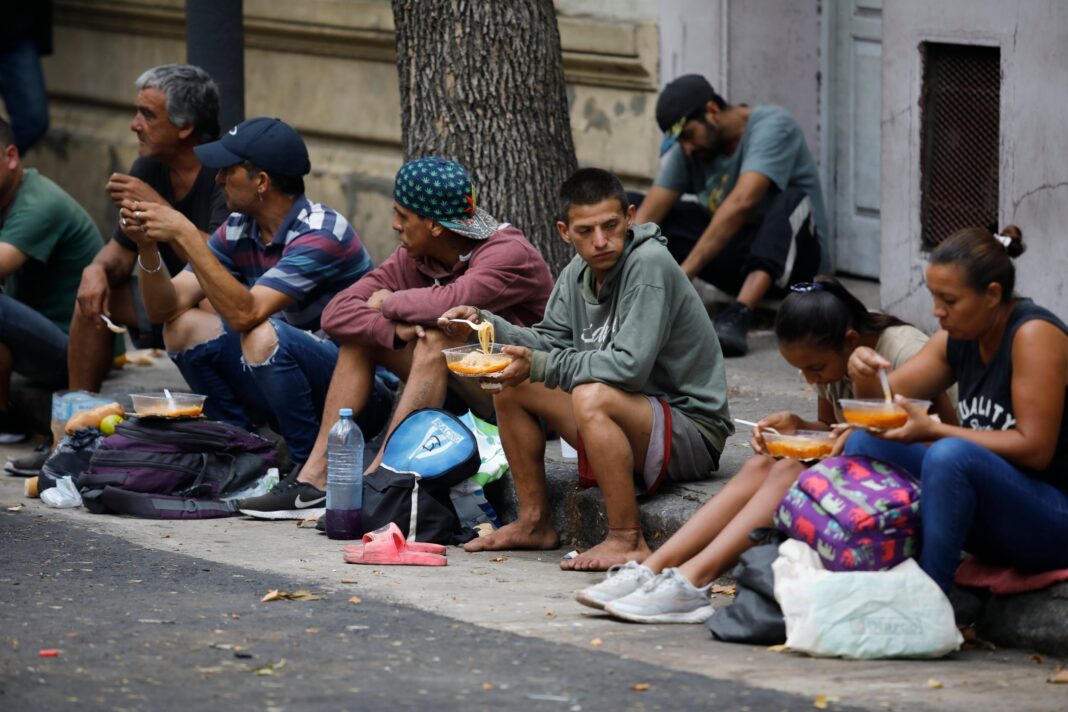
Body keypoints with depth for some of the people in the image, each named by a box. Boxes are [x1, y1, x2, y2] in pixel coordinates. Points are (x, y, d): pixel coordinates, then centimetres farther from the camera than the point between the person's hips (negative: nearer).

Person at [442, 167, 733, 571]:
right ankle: (534, 523, 11)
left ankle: (628, 540, -27)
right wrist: (485, 323, -5)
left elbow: (629, 366, -28)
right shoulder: (578, 274, 5)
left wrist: (540, 367, -23)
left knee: (592, 397, -35)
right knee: (512, 385, 7)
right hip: (631, 422, 9)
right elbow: (551, 341, 11)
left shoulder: (649, 265, -21)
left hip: (692, 429, -9)